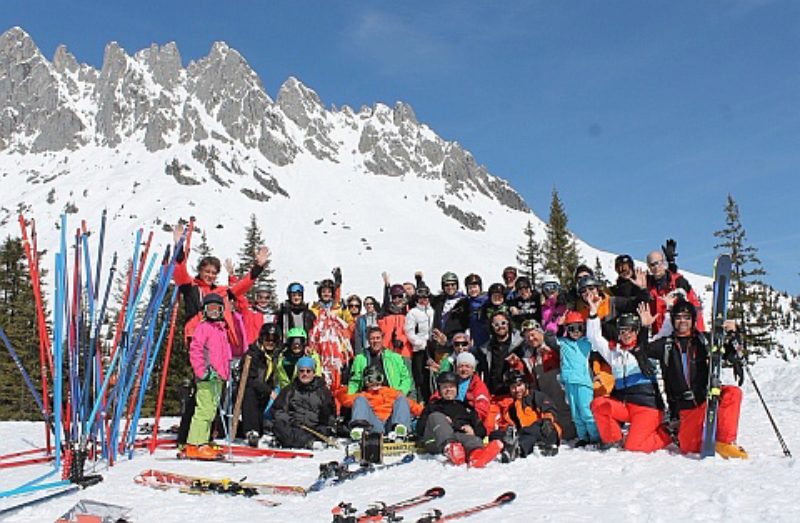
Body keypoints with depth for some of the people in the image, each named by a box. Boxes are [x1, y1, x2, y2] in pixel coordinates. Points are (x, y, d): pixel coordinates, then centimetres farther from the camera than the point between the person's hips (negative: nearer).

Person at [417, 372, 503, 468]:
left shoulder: (466, 407, 35)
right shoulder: (432, 406, 33)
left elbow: (481, 430, 25)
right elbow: (420, 428, 18)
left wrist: (473, 431, 0)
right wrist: (440, 422, 0)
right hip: (437, 441, 0)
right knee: (435, 417, -30)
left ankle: (475, 453, -72)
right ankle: (449, 447, -58)